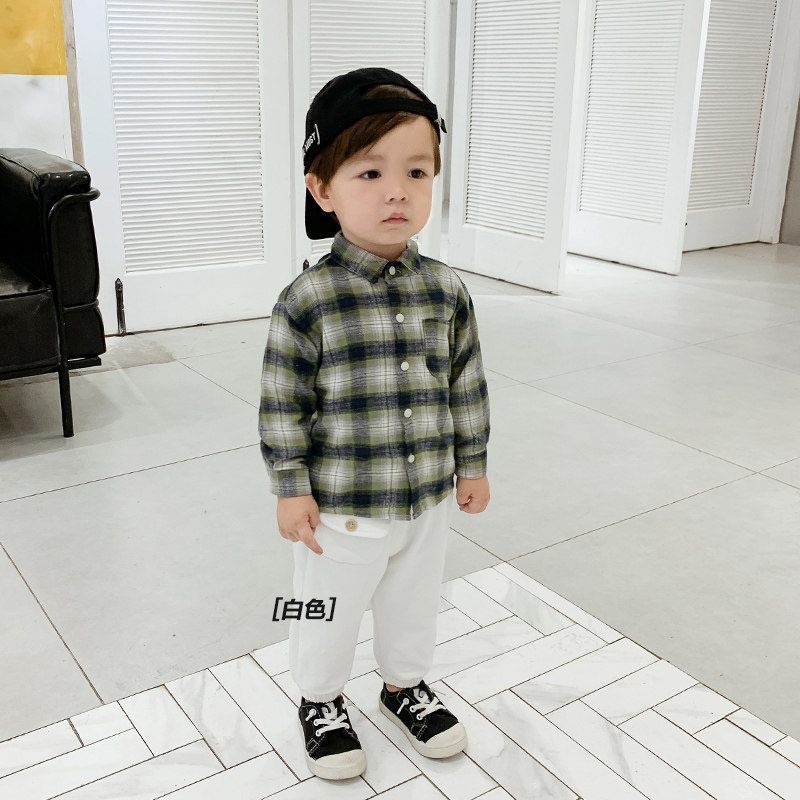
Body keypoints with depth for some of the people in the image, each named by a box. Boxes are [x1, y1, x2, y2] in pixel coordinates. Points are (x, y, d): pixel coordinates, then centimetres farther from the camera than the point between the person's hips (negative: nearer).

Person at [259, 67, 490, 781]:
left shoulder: (447, 291, -6)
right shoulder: (309, 300, -18)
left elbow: (468, 387, 4)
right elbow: (283, 405, -11)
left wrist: (473, 466, 8)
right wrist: (292, 489, -9)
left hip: (428, 501, 4)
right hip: (340, 510, -3)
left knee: (415, 603, 24)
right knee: (331, 614, 17)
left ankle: (406, 684, 51)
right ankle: (321, 700, 44)